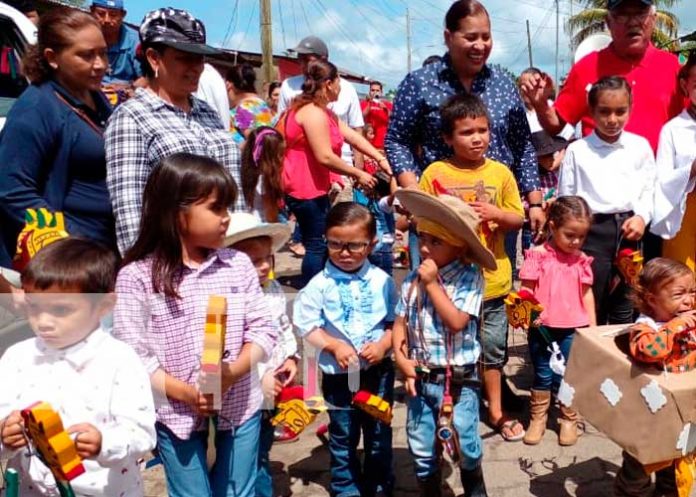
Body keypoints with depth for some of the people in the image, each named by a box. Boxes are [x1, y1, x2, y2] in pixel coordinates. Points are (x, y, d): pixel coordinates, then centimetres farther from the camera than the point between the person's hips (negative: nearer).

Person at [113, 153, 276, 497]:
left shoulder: (238, 265, -3)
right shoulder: (136, 276, -11)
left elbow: (262, 328, -2)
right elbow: (131, 354, -11)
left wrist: (235, 371, -18)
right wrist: (183, 392, -19)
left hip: (239, 405, 3)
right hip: (176, 412, -2)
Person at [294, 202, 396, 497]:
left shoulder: (382, 281, -6)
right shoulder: (320, 284, -10)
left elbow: (397, 322, 0)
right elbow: (308, 325, -8)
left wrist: (383, 344, -17)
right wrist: (334, 345, -20)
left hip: (379, 370, 1)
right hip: (338, 373, -1)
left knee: (379, 434, 18)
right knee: (343, 437, 15)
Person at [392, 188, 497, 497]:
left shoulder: (469, 277, -13)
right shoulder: (412, 279, -1)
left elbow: (457, 322, -24)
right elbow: (400, 322, 2)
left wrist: (432, 284, -21)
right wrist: (401, 358, -11)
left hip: (458, 378, -3)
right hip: (420, 378, 4)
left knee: (465, 446, 12)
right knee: (422, 449, 15)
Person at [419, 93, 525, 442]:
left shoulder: (500, 172, 1)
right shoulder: (435, 173, -5)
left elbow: (519, 218, 5)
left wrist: (495, 213, -13)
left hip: (492, 277, 2)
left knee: (493, 347, 15)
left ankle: (496, 410, 34)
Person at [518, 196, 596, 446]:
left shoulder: (581, 260, 2)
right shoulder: (538, 255, -8)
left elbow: (587, 293, 9)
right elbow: (527, 289, -6)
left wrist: (593, 328, 7)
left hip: (572, 328, 2)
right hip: (543, 327, -2)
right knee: (543, 375, 11)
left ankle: (569, 420, 26)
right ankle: (537, 418, 24)